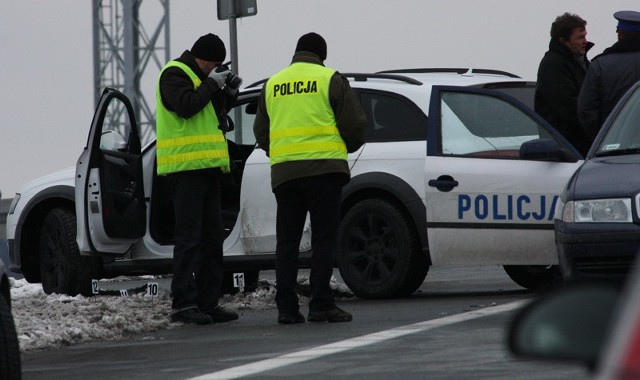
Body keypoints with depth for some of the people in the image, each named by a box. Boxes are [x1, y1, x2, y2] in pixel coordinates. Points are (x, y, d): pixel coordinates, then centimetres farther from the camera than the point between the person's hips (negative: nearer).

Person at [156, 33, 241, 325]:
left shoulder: (200, 77, 23)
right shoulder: (175, 74, -6)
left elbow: (211, 113, 25)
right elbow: (186, 106, -21)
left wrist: (228, 94, 9)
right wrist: (211, 84, -12)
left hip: (205, 168, 10)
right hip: (186, 166, -10)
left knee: (212, 236, 10)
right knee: (189, 236, -13)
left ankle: (208, 302, 13)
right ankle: (183, 304, -14)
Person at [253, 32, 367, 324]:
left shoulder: (273, 84, 14)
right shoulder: (330, 79, 2)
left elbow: (261, 133, 17)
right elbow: (355, 124, -1)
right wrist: (347, 147, 19)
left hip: (284, 171, 4)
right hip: (324, 168, -4)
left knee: (286, 241, 7)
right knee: (323, 239, -2)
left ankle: (286, 307, 2)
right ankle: (321, 305, -8)